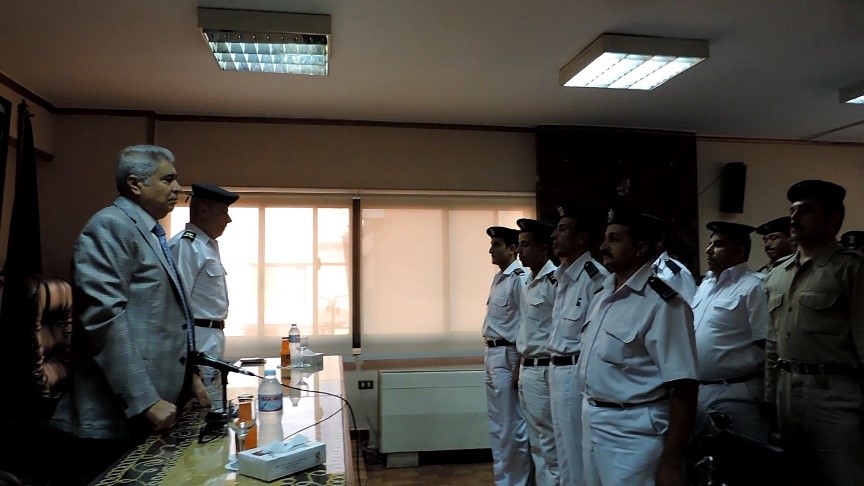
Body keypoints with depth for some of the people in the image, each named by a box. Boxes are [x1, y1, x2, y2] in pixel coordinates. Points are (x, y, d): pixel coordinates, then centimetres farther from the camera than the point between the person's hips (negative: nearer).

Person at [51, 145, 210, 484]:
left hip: (156, 405, 9)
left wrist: (187, 374, 17)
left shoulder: (151, 234, 17)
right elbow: (104, 315, -21)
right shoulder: (110, 226, -11)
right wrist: (144, 400, -23)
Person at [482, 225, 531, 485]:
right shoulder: (498, 278, 13)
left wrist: (519, 367, -19)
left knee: (512, 427, 1)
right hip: (492, 355, 10)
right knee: (496, 425, 17)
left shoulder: (520, 278, -15)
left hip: (508, 356, -10)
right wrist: (490, 355, 15)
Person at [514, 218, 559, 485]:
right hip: (527, 370, 9)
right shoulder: (529, 282, 13)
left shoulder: (555, 280, -16)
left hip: (544, 371, -9)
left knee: (548, 446, 2)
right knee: (536, 443, 18)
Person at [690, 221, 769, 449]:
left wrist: (765, 396, -14)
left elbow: (767, 346, -15)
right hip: (697, 390, 8)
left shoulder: (753, 287, -12)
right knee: (699, 457, 18)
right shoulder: (704, 285, 13)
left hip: (735, 394, -8)